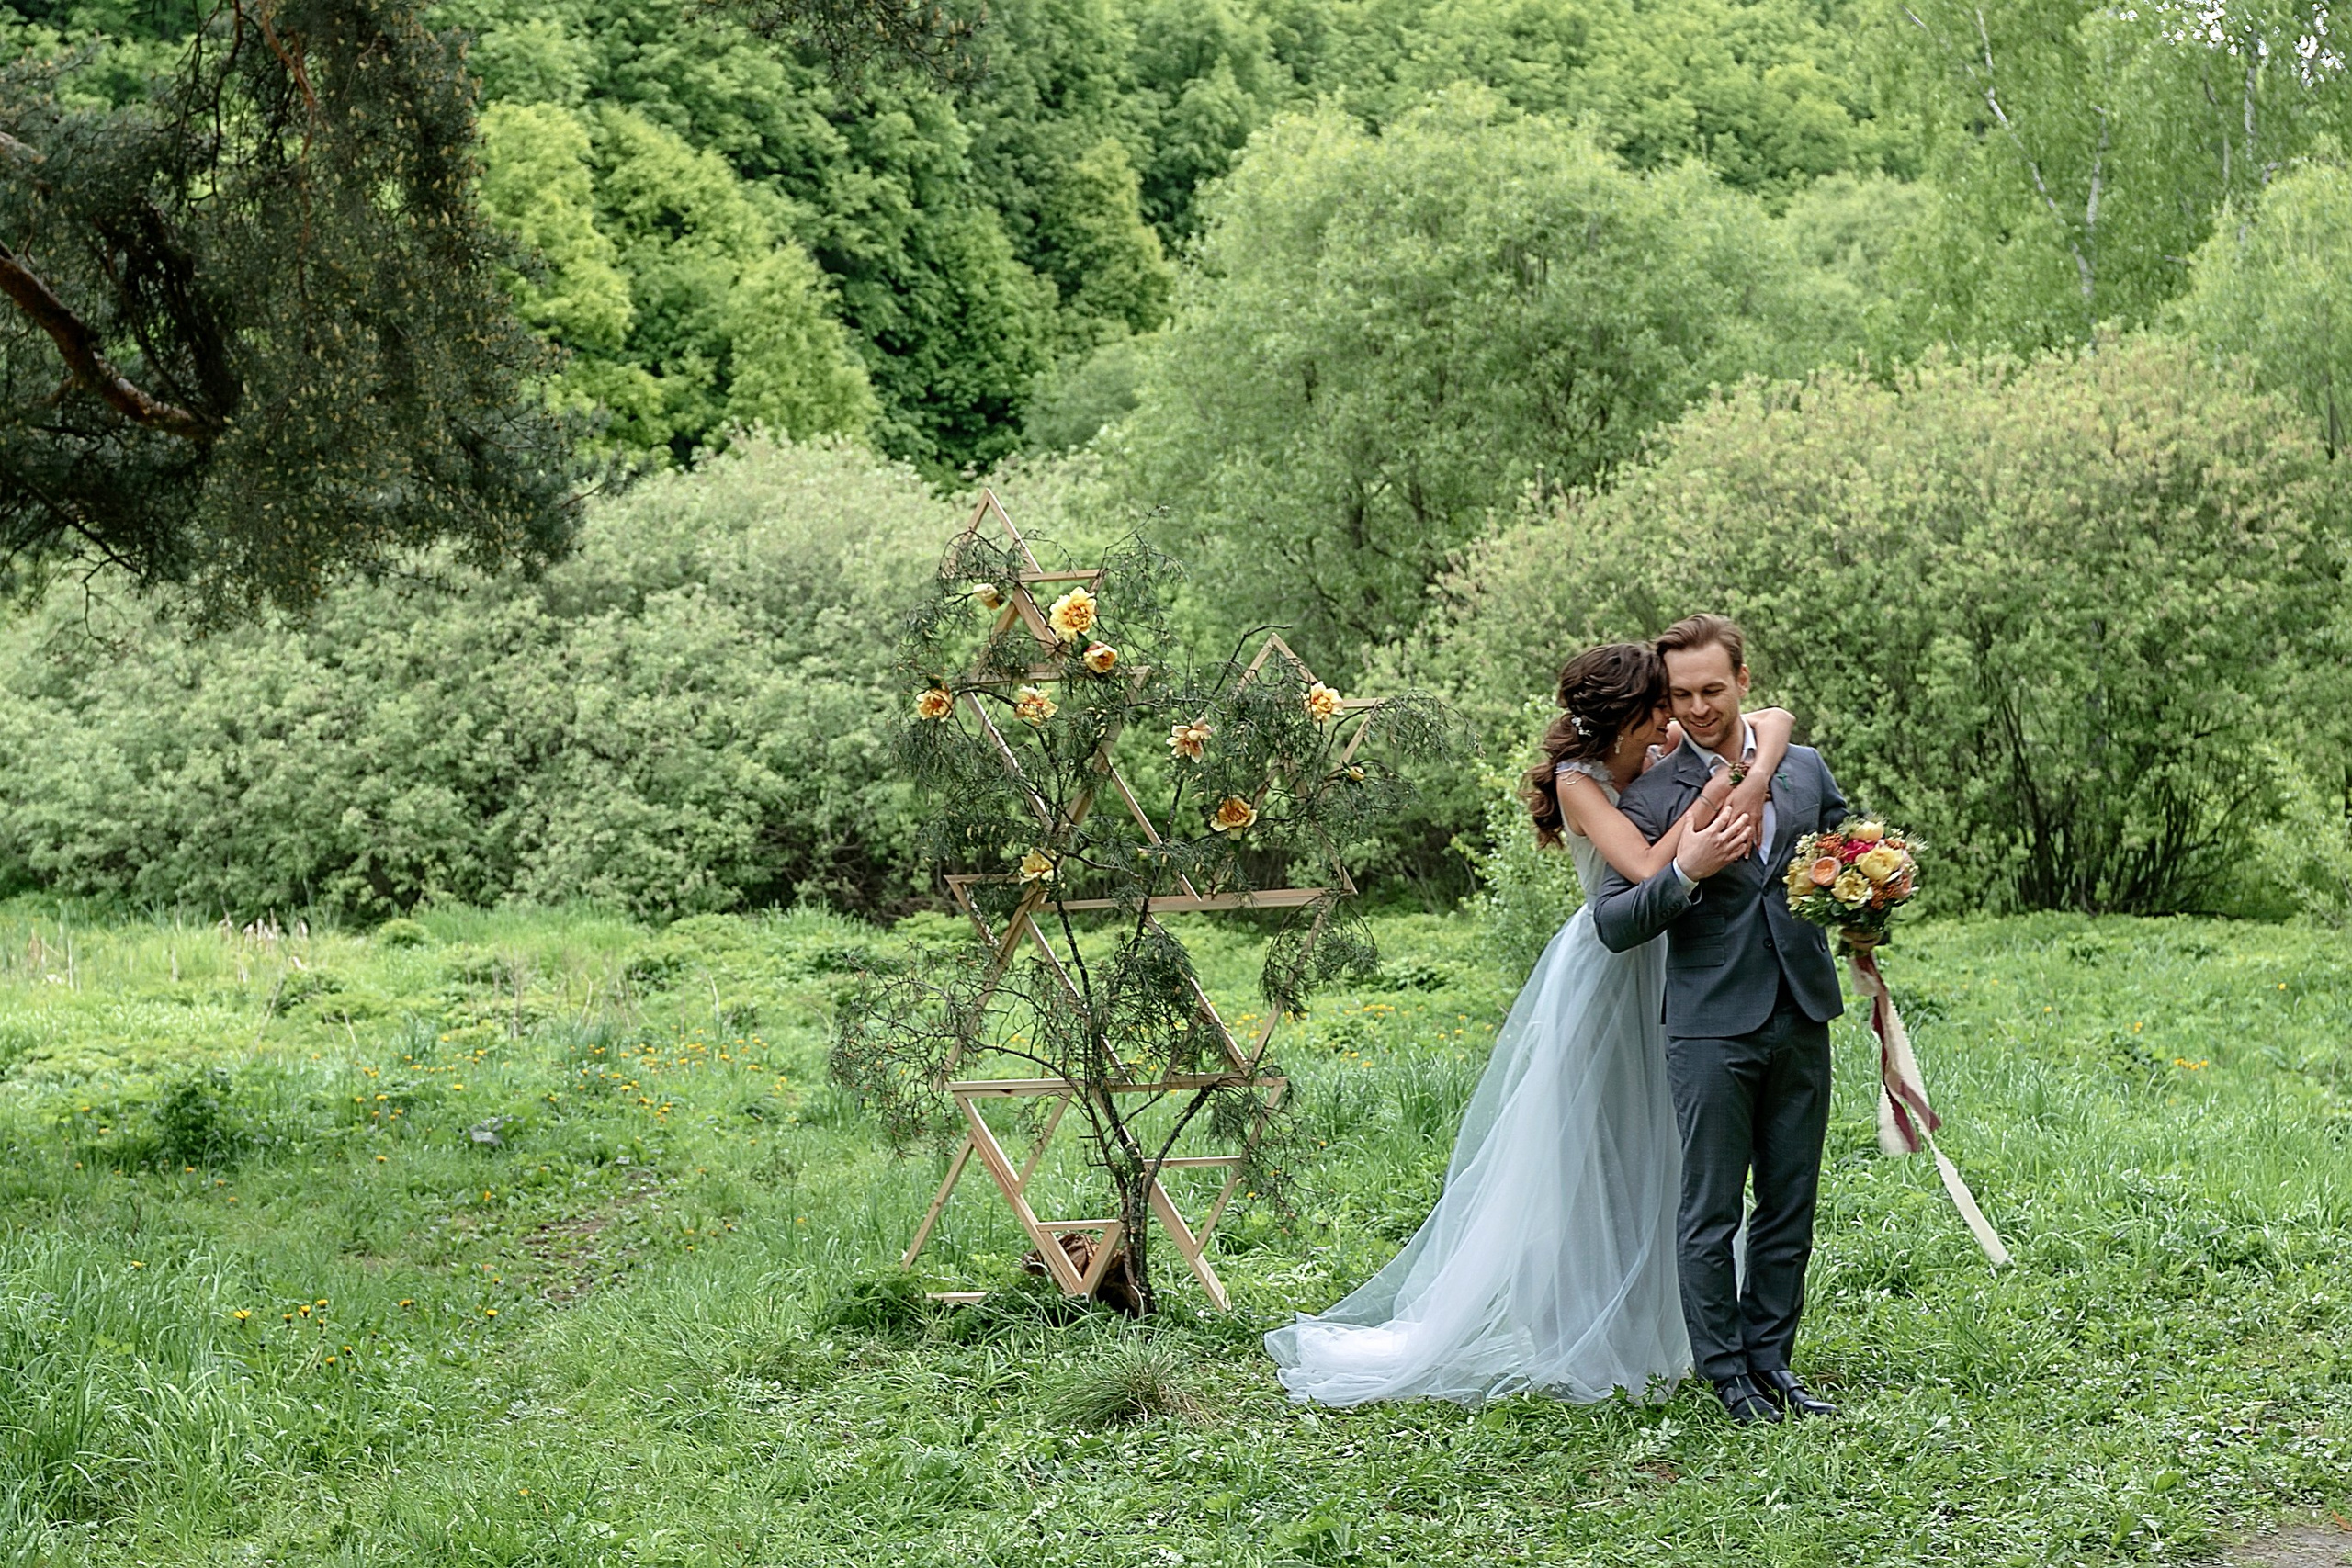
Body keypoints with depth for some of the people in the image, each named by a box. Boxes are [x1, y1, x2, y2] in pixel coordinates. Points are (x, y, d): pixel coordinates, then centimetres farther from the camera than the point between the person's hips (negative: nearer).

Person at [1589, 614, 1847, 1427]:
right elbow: (1614, 925, -8)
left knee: (1790, 1206, 11)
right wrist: (1686, 871, -23)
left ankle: (1771, 1360, 22)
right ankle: (1726, 1372, 11)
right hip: (1712, 1024, -4)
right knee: (1710, 1212, 0)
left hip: (1802, 1017, 4)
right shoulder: (1651, 797, -3)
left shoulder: (1805, 768, 10)